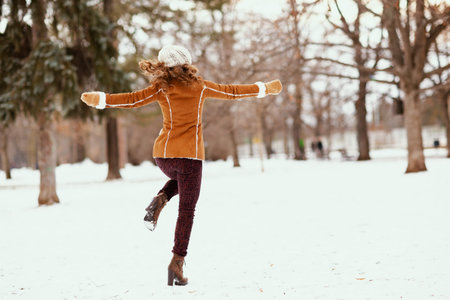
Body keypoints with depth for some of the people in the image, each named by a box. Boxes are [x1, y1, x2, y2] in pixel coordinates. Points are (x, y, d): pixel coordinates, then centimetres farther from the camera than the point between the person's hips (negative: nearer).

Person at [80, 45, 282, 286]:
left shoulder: (161, 88, 1)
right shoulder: (200, 86, 3)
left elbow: (132, 100, -5)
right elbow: (232, 92, 10)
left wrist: (100, 99, 6)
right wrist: (264, 89, 22)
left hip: (163, 153, 2)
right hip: (190, 154, -2)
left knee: (180, 180, 35)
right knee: (186, 211, 4)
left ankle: (160, 199, 4)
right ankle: (177, 261, -5)